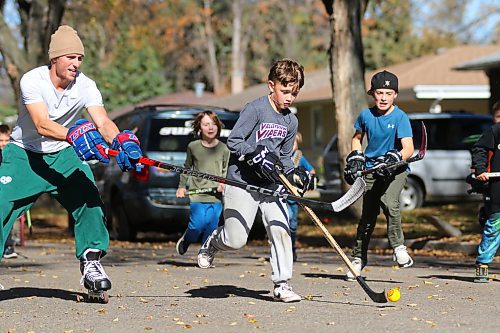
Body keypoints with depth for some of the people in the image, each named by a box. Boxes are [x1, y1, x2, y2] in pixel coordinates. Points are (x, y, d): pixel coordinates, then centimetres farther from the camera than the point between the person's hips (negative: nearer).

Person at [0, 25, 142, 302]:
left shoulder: (85, 86, -13)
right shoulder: (32, 80, -23)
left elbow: (102, 122, -25)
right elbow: (41, 124, -36)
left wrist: (122, 141, -47)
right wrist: (73, 134, -54)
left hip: (63, 155, 3)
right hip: (24, 154, -3)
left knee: (89, 200, -18)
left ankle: (91, 261, -6)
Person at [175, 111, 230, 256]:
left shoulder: (223, 149, 4)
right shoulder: (193, 147, 5)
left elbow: (226, 171, 13)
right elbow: (187, 167, 18)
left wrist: (224, 184, -5)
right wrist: (182, 186, 14)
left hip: (216, 196, 1)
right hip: (197, 194, -1)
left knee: (211, 227, -4)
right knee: (198, 225, -12)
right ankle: (185, 240, 20)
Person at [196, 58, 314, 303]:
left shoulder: (291, 121, 10)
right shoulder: (255, 109, -11)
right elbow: (233, 141, -13)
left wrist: (294, 175, 1)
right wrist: (256, 155, -25)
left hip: (271, 184, 5)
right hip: (242, 182, -5)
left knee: (280, 230, -12)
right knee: (236, 241, -5)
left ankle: (282, 284, -4)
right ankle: (213, 242, 30)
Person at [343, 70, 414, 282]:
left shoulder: (400, 117, -12)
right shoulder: (366, 115, 1)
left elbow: (408, 148, -21)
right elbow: (357, 138, 20)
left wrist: (394, 158, -38)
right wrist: (355, 157, 4)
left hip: (395, 169, -3)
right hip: (371, 168, 3)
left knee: (389, 202, -29)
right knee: (368, 214, 4)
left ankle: (398, 247, -15)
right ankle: (359, 257, 20)